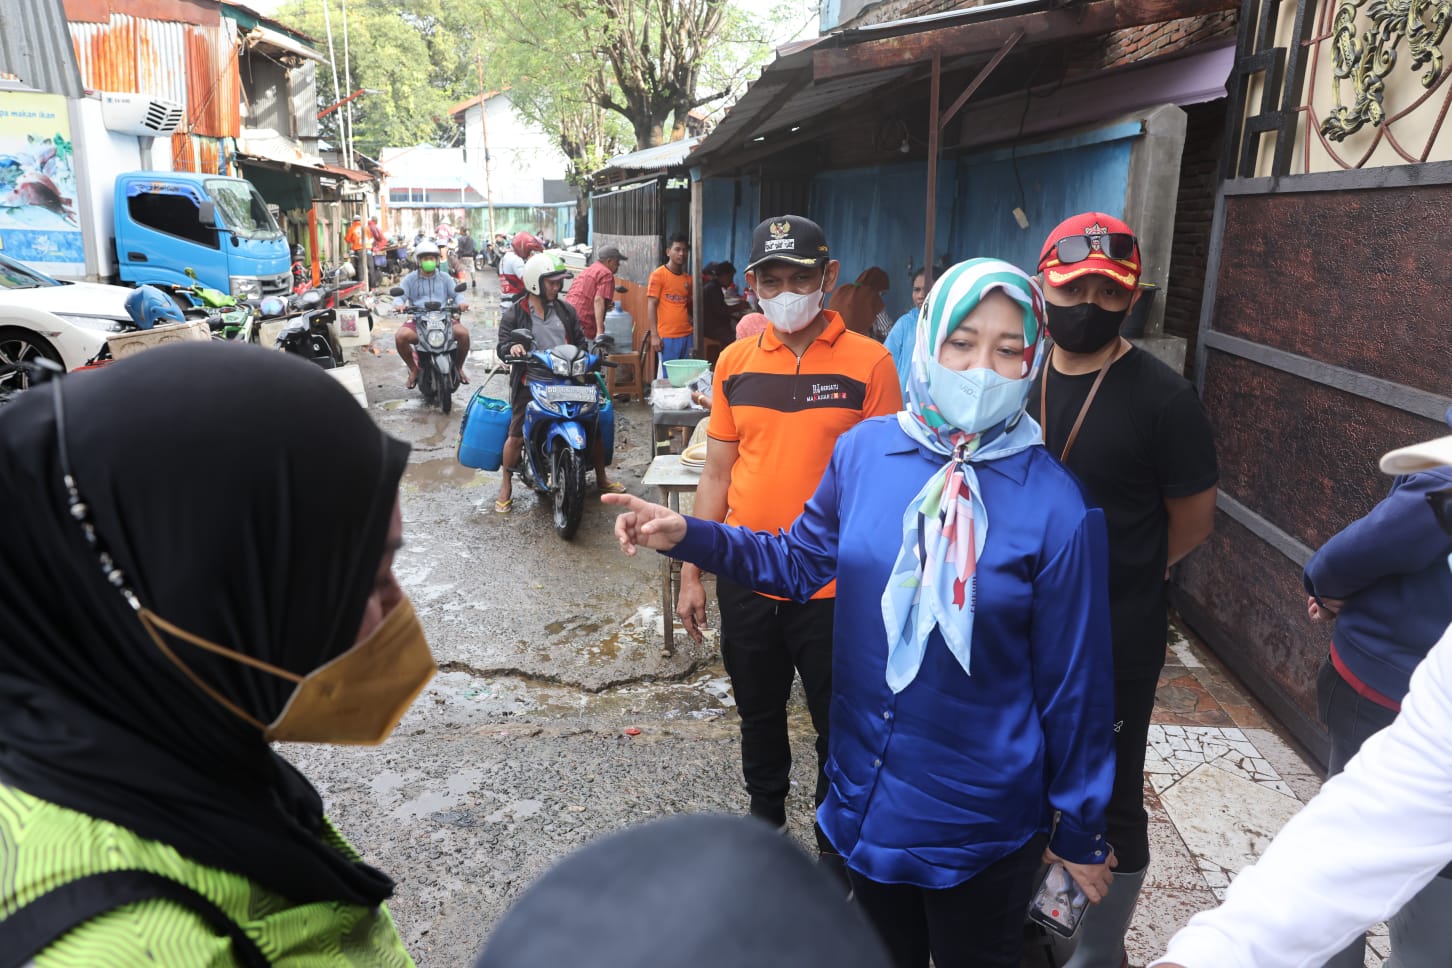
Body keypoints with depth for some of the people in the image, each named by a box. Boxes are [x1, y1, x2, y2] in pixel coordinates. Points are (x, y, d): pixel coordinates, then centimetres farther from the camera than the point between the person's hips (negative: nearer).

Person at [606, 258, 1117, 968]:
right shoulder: (863, 450, -9)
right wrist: (686, 536, -7)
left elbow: (1073, 680, -10)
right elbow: (799, 559, 5)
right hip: (865, 793, 4)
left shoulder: (1056, 505, -19)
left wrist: (1079, 830, -1)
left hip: (981, 823, -3)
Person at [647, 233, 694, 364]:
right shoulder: (658, 275, -3)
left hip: (687, 335, 5)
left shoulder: (688, 278, 13)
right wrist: (654, 335, -13)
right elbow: (651, 306, -7)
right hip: (667, 337, -5)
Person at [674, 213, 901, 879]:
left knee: (839, 726, 13)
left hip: (833, 584, -3)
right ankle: (765, 815, 47)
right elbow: (716, 475, 6)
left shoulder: (868, 363, -9)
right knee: (758, 713, 22)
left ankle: (835, 847, 37)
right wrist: (691, 574, 5)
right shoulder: (735, 362, 2)